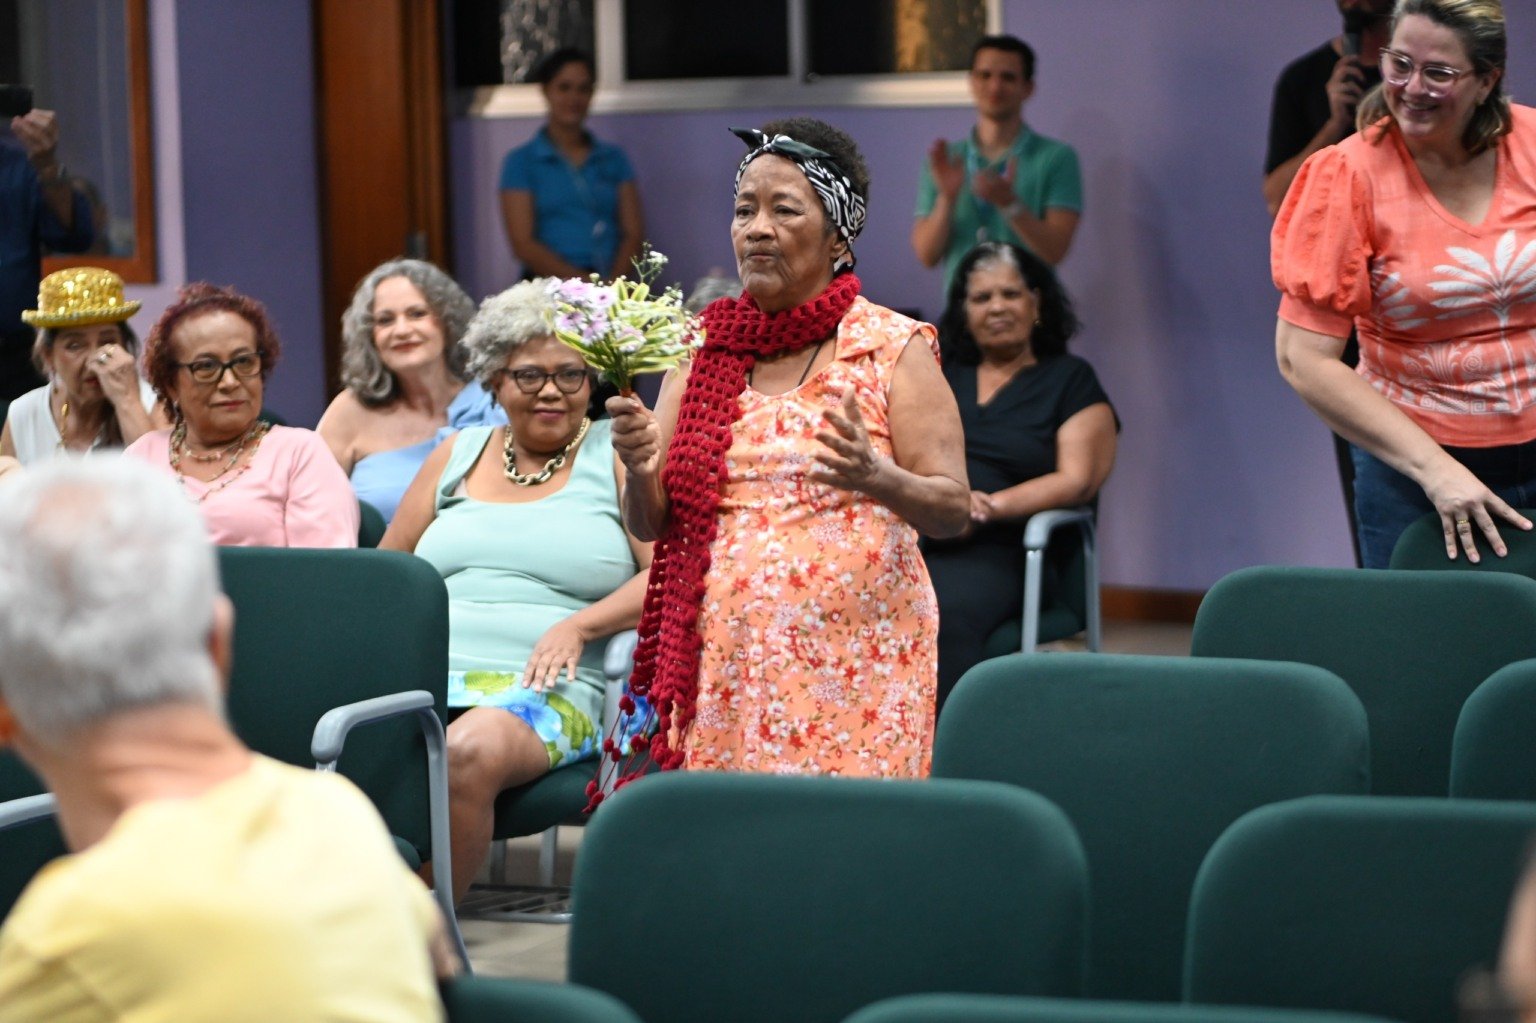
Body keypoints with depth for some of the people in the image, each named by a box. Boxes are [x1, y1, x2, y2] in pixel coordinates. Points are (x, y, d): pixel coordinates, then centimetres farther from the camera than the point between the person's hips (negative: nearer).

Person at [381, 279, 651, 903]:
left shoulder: (615, 454, 11)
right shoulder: (459, 455, 24)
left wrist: (578, 626, -13)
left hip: (543, 690, -3)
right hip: (425, 679, 3)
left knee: (468, 754, -38)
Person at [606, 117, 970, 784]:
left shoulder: (892, 349, 1)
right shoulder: (703, 349, 11)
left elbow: (954, 510, -4)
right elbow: (651, 524, 11)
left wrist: (876, 478, -24)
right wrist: (638, 467, -11)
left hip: (851, 663, -3)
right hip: (722, 665, 3)